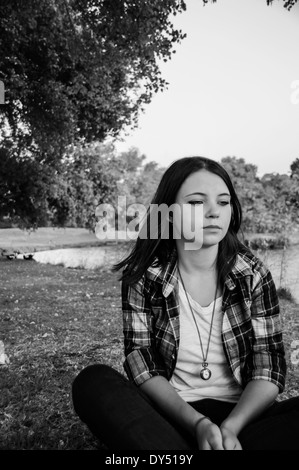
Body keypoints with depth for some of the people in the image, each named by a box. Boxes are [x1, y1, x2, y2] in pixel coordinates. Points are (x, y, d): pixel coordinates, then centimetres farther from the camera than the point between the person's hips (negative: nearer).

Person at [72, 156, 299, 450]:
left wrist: (230, 428, -19)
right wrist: (198, 424, -21)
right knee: (92, 383, -27)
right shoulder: (143, 278, -4)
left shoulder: (253, 275, 0)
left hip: (242, 415, 1)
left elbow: (269, 369, -3)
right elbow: (142, 368, -7)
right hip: (167, 416, 0)